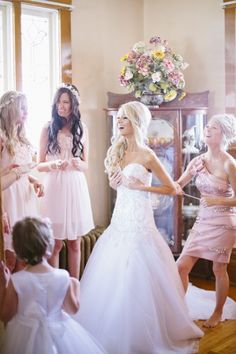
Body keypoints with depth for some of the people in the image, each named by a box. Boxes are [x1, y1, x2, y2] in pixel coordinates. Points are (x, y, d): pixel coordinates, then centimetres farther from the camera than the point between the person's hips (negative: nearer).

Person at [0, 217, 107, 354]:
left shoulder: (16, 281, -20)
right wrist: (75, 286, 12)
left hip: (25, 337, 0)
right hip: (57, 333, 0)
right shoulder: (63, 277, -17)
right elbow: (73, 308, -3)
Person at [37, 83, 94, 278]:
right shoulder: (48, 128, 2)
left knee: (75, 244, 8)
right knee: (55, 244, 2)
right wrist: (52, 164, -17)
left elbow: (86, 165, 12)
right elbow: (40, 165, 4)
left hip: (76, 187, 2)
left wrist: (79, 164, -10)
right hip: (55, 187, -2)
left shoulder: (81, 128, 8)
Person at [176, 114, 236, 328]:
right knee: (182, 265, 1)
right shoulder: (198, 161, 2)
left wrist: (218, 200, -24)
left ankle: (218, 313, 29)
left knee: (219, 269, 9)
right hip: (202, 220, 5)